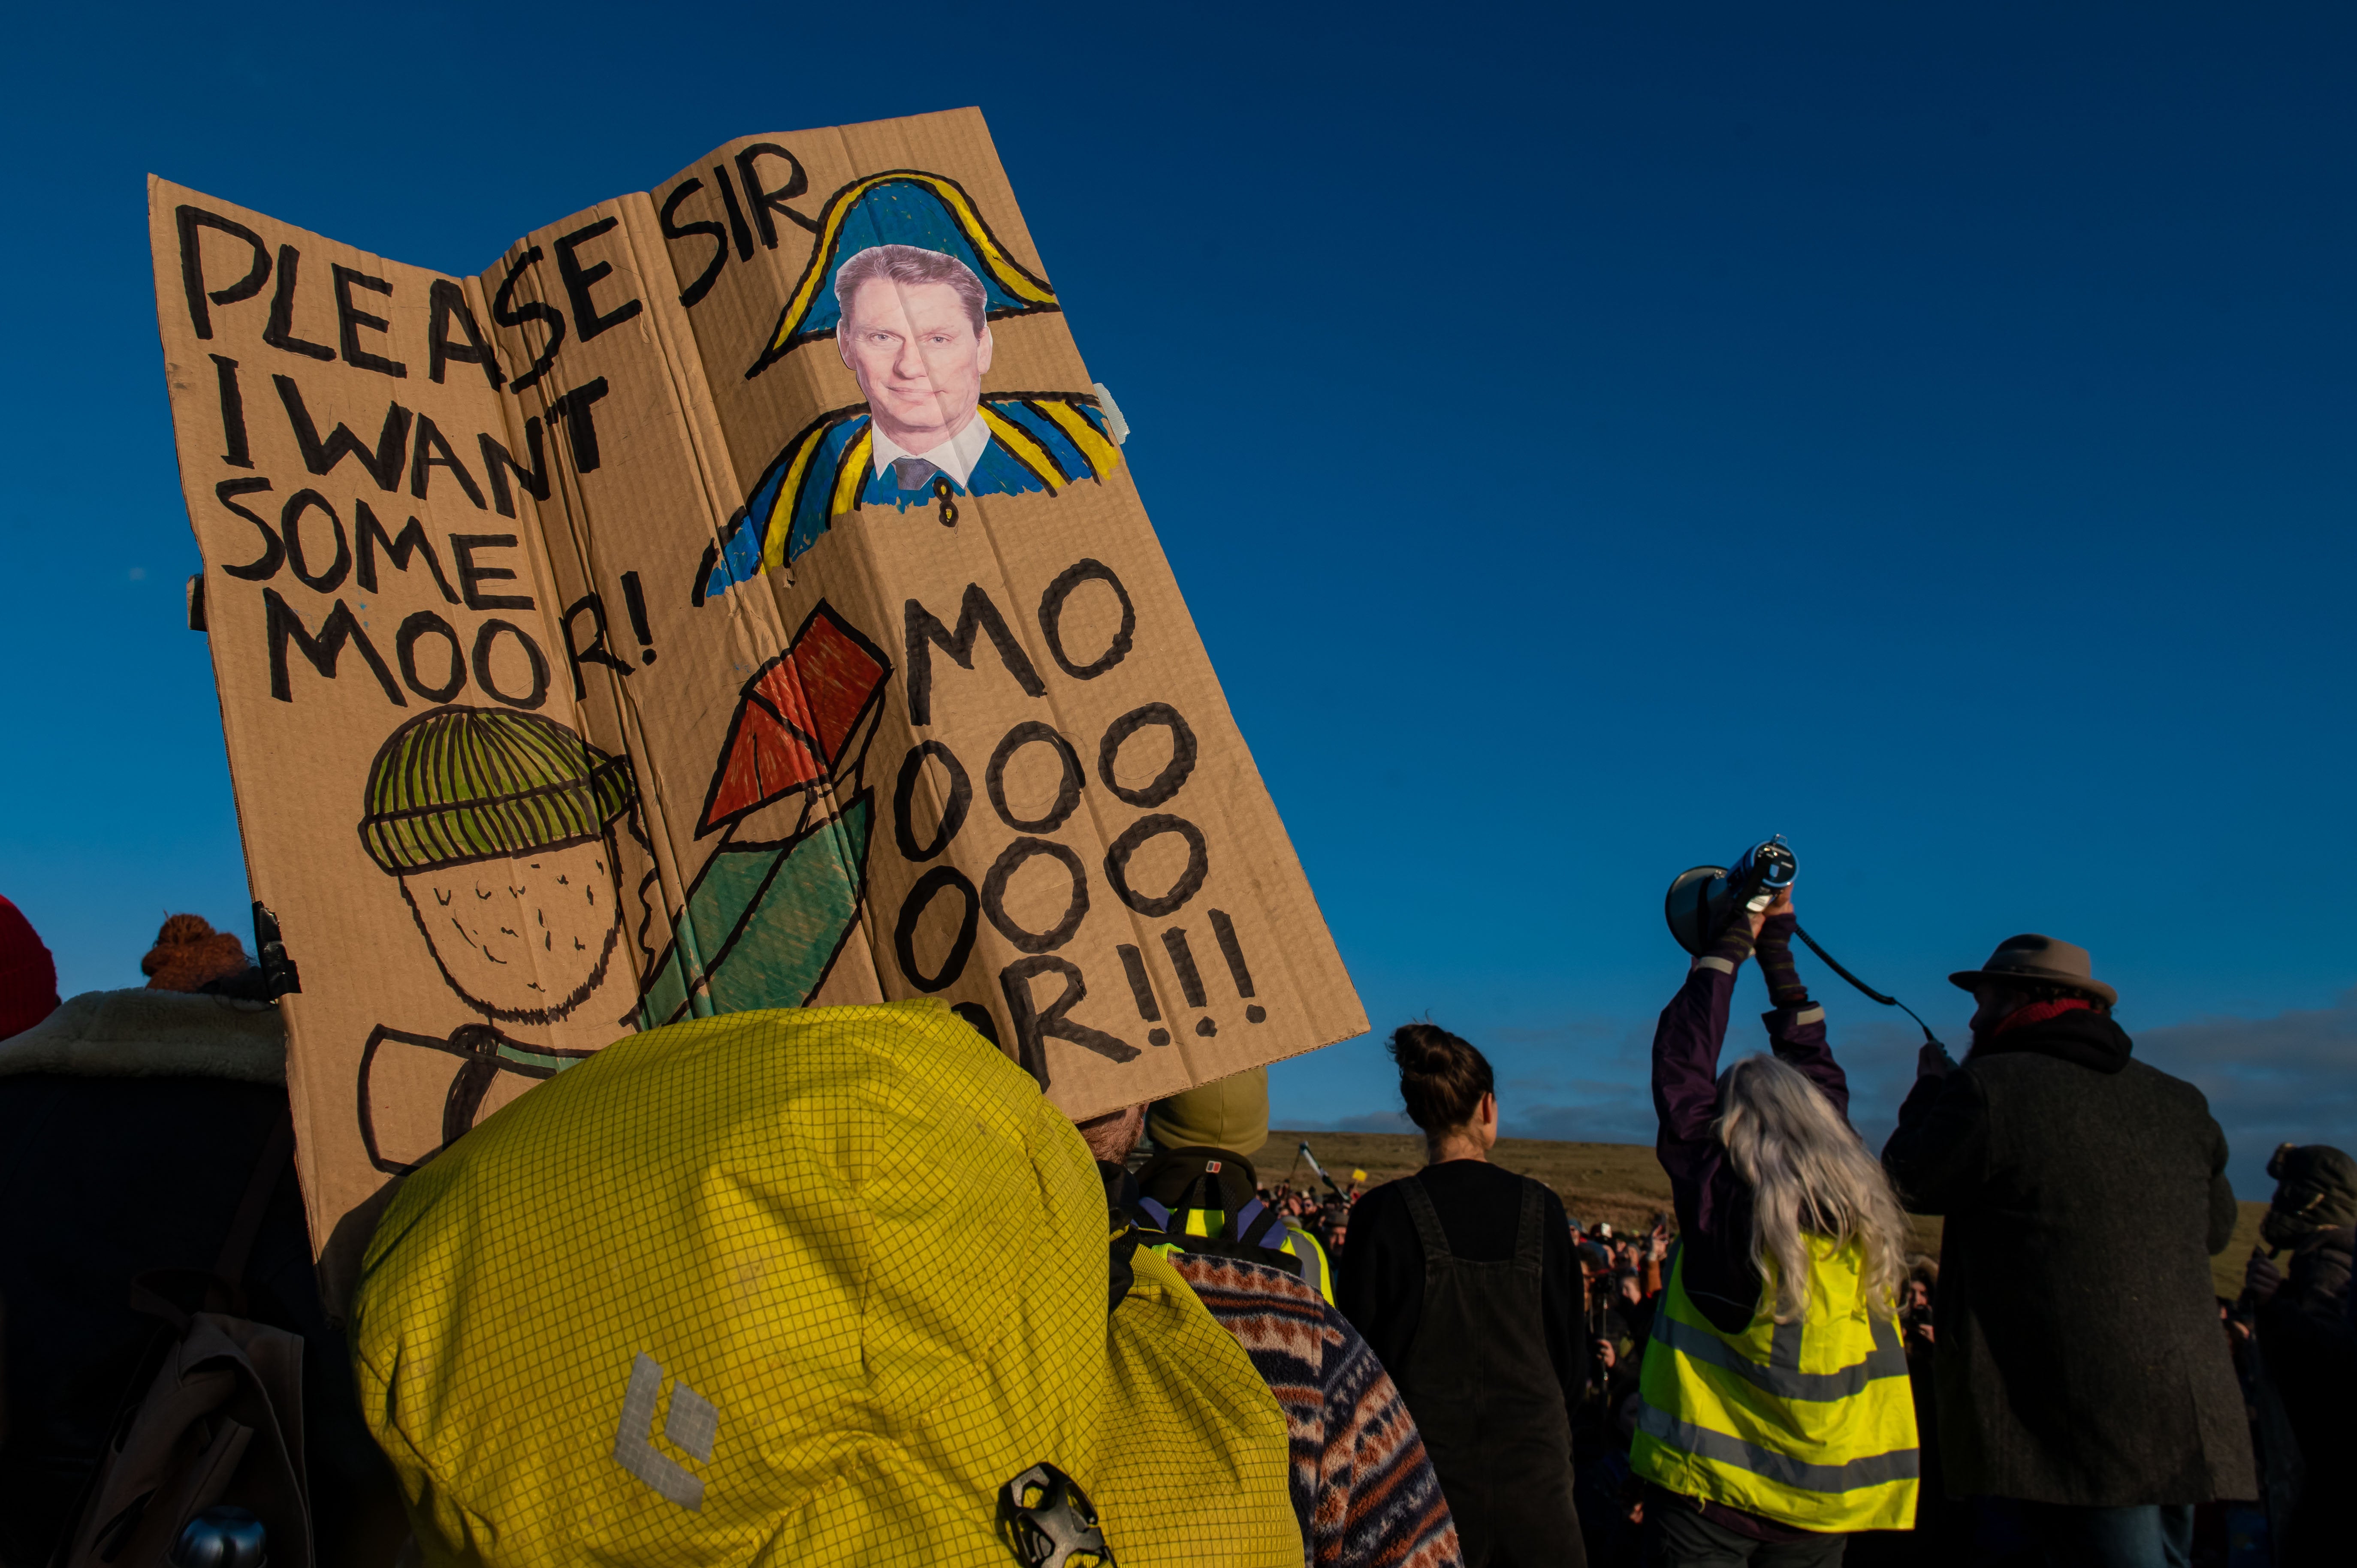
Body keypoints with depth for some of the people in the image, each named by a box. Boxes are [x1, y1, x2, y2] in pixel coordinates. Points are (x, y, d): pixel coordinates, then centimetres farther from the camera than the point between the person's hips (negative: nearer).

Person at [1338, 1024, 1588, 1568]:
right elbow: (1571, 1346, 4)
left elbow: (1363, 1353, -7)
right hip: (1534, 1471, 2)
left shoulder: (1383, 1213, -11)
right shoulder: (1540, 1207, -4)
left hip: (1428, 1472, -1)